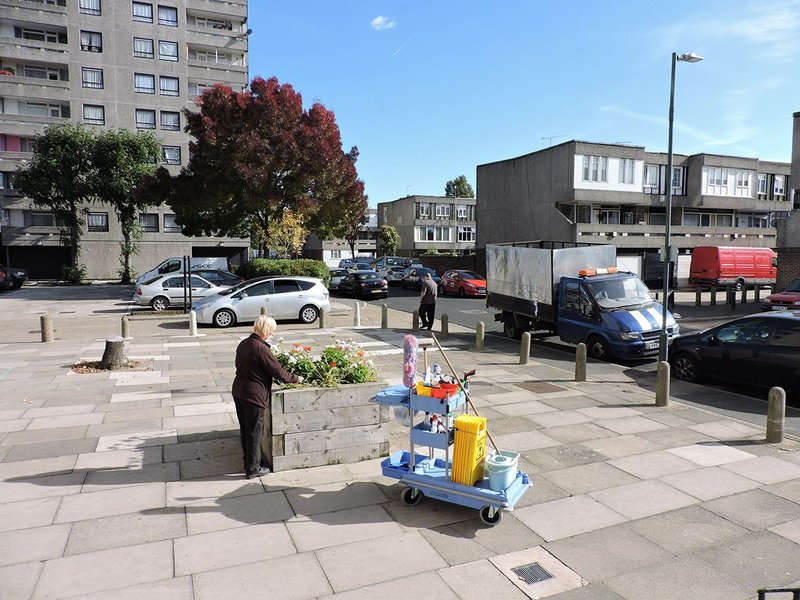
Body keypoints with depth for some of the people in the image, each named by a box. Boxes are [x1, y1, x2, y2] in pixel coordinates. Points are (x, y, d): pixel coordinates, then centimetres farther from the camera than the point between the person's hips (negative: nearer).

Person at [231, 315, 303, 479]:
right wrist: (296, 379, -2)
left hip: (238, 392, 8)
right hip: (254, 395, -8)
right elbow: (278, 372, -17)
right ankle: (253, 469, 16)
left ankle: (248, 461, 34)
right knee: (255, 433, 5)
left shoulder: (243, 344, 5)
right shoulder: (261, 348, -21)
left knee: (245, 430, 19)